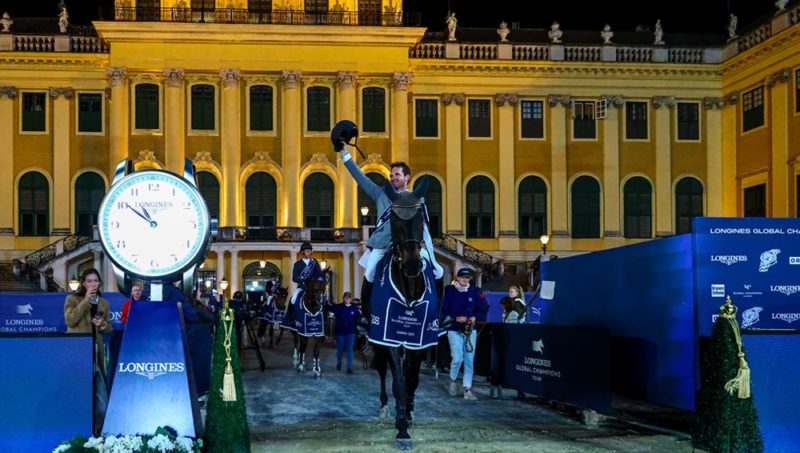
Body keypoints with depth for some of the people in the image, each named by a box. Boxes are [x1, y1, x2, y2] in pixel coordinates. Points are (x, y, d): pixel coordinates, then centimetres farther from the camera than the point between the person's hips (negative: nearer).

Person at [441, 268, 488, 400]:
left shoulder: (474, 292, 5)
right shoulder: (450, 291, -2)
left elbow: (484, 309, 9)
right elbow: (444, 311, -3)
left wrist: (475, 318, -9)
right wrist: (455, 318, -17)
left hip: (470, 330, 3)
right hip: (454, 330, -3)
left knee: (469, 360, 1)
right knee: (458, 359, -13)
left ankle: (467, 389, 6)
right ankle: (452, 381, 15)